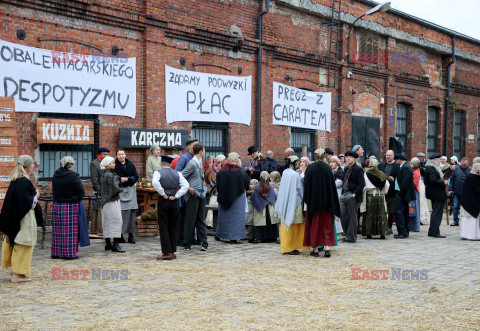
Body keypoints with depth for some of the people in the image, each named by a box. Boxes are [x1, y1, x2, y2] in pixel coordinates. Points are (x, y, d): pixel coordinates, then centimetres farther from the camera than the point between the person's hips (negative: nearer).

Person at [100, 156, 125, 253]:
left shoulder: (104, 174, 11)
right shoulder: (109, 175, -18)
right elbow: (115, 188, -21)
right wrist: (121, 189, -2)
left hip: (106, 201, 10)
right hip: (112, 201, -10)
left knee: (107, 223, 12)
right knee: (116, 221, -6)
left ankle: (107, 243, 18)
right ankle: (115, 244, -5)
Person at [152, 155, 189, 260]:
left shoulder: (158, 173, -3)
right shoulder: (177, 174, 5)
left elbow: (155, 182, -24)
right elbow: (186, 185, -6)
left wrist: (163, 194, -14)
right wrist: (176, 196, -6)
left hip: (163, 201, -3)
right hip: (174, 202, 3)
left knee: (163, 228, 1)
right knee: (173, 227, 11)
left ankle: (167, 252, -1)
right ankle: (173, 251, 14)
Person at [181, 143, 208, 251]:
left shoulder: (200, 162, 13)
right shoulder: (192, 163, -14)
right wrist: (188, 188, -15)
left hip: (201, 194, 8)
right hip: (193, 195, -8)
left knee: (201, 220, 8)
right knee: (190, 220, -1)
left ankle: (204, 243, 11)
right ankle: (187, 244, 8)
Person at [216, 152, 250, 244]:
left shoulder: (221, 171, -5)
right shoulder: (240, 171, -13)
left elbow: (218, 185, 3)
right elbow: (247, 182, -3)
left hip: (224, 197, 3)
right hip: (237, 197, -3)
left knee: (224, 216, 15)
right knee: (235, 216, 3)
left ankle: (223, 235, 22)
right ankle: (234, 237, 1)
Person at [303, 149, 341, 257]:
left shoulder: (310, 168, -7)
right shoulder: (328, 168, -2)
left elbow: (306, 185, -6)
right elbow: (332, 186, 2)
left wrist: (306, 200, 1)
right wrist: (332, 203, 10)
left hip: (313, 201, -1)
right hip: (326, 202, 1)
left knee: (314, 224, 8)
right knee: (326, 225, 9)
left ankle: (315, 249, 11)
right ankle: (327, 247, -2)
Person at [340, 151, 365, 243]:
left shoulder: (358, 169, -8)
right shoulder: (346, 169, 17)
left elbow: (362, 184, -14)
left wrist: (354, 194, -16)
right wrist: (343, 192, 14)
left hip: (352, 196, -8)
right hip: (344, 195, 8)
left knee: (352, 217, 0)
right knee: (343, 215, 7)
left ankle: (351, 237, 7)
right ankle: (347, 235, 19)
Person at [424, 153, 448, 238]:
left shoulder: (433, 167, 18)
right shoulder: (431, 168, -16)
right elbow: (433, 180, -25)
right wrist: (443, 183, -14)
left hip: (434, 193, 11)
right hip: (437, 194, -11)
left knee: (435, 213, 15)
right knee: (437, 213, -7)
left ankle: (432, 232, 19)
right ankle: (434, 232, -5)